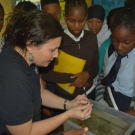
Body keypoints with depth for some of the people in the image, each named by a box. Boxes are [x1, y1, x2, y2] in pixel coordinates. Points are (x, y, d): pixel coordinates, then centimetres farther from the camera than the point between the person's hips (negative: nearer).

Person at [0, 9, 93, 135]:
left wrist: (68, 104, -8)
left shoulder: (25, 58, -7)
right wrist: (69, 114, -19)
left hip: (30, 124, 7)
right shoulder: (12, 81, -33)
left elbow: (40, 92, 5)